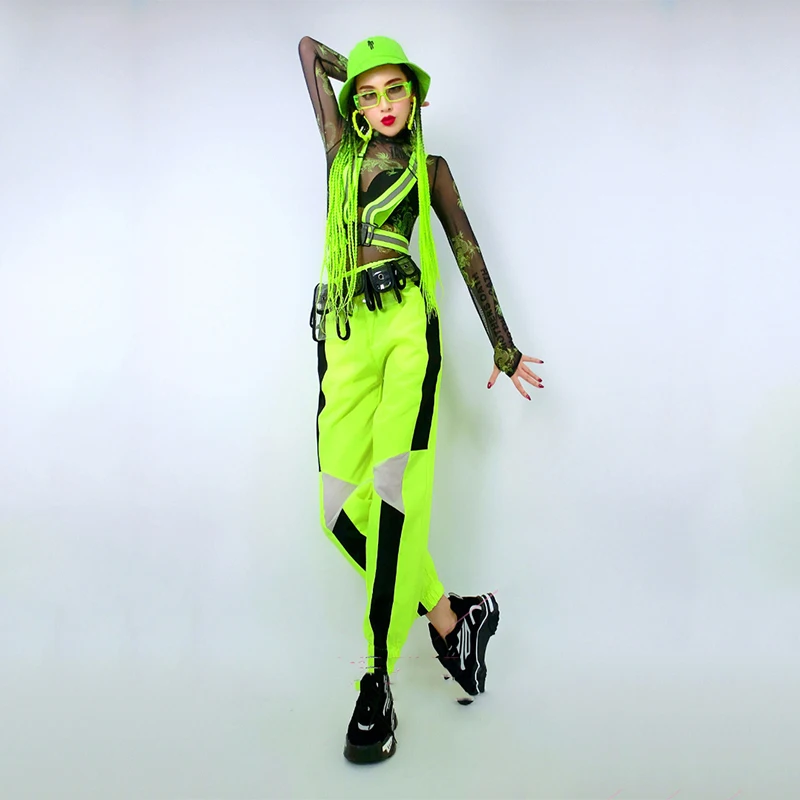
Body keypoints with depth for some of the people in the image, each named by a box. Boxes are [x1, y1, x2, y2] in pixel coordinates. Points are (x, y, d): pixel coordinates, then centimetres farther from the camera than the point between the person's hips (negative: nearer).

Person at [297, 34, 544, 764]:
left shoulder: (429, 167, 18)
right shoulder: (341, 148, 22)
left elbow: (468, 253, 19)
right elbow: (309, 47, 31)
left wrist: (503, 345, 19)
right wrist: (365, 76, 37)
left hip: (407, 321, -2)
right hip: (345, 333, 3)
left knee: (397, 491, -21)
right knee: (342, 508, -9)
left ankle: (378, 687, -17)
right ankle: (452, 619, 8)